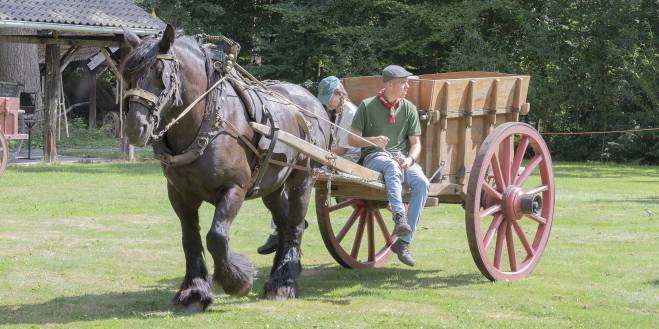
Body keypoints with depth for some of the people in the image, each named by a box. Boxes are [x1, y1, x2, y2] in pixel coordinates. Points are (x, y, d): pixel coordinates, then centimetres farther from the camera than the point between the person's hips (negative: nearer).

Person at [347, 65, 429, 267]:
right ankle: (399, 218, -54)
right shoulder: (367, 106, 3)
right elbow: (352, 139, 3)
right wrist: (372, 141, -17)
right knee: (392, 166, -39)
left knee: (421, 182, -27)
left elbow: (415, 143, 12)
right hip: (374, 157, -3)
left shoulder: (408, 108, 12)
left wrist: (410, 159, -11)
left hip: (402, 157, 3)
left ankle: (403, 242, -25)